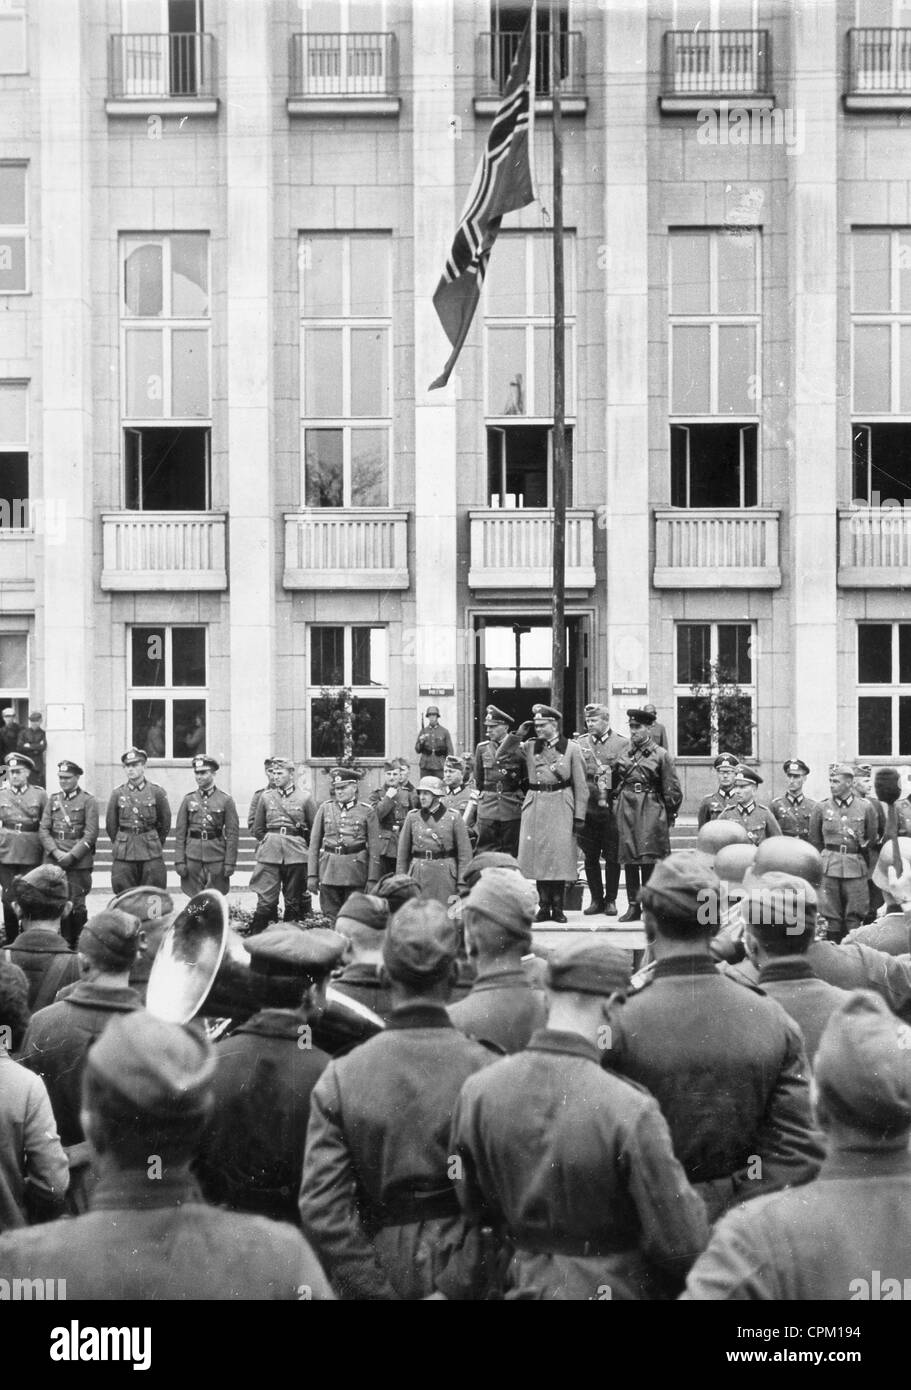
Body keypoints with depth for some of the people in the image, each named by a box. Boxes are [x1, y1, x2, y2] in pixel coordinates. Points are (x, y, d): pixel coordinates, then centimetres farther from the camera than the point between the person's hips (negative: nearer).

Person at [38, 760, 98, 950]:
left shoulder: (88, 801, 2)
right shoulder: (53, 799, 13)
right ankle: (64, 942, 9)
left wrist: (71, 855, -13)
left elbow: (91, 834, -5)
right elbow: (43, 829, 7)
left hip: (79, 861, -3)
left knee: (76, 903, -5)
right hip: (53, 860, 3)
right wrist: (55, 852, -8)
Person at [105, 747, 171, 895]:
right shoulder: (117, 793, 3)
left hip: (151, 855, -1)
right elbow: (110, 824, 12)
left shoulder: (156, 792, 1)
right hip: (123, 855, 1)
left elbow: (165, 822, 11)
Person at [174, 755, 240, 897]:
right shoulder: (188, 799, 7)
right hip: (192, 858, 2)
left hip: (217, 857, -2)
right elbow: (180, 832, 6)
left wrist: (230, 863, -7)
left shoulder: (226, 800, 1)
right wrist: (179, 860, -1)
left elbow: (233, 833, -1)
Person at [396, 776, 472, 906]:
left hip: (445, 874, -2)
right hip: (418, 874, 2)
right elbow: (403, 852, 10)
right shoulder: (412, 817, 6)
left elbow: (464, 853, -1)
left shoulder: (453, 817, 0)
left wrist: (462, 884, -7)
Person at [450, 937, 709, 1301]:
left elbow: (472, 1209, 3)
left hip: (524, 1286, 4)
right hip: (616, 1288, -4)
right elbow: (682, 1241, -19)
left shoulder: (478, 1091, -11)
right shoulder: (631, 1111, -25)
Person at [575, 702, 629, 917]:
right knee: (590, 857, 5)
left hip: (612, 809, -2)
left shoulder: (622, 743, 3)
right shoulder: (579, 743, 9)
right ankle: (596, 899, 15)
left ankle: (611, 900, 13)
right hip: (588, 809, 2)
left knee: (613, 857, 2)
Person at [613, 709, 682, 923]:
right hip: (626, 809, 4)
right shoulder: (623, 755, 12)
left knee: (648, 858, -8)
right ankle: (633, 906, 9)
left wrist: (669, 816, -1)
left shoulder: (661, 755, 1)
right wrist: (616, 807, 11)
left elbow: (672, 790, 1)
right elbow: (614, 785, 19)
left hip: (651, 809, -4)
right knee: (628, 859, 3)